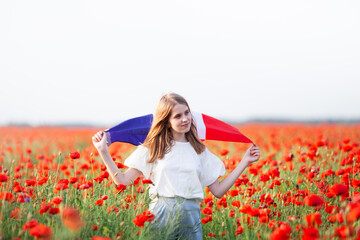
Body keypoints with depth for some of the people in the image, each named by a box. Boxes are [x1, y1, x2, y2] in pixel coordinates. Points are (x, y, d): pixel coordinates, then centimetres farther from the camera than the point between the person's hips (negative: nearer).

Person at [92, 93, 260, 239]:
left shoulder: (199, 151, 11)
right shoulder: (152, 148, 5)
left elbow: (218, 191, 9)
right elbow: (123, 181, -1)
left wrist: (245, 162, 7)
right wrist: (103, 151, -8)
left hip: (190, 216, 2)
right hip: (160, 213, -2)